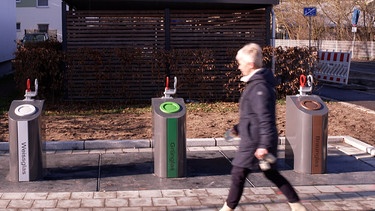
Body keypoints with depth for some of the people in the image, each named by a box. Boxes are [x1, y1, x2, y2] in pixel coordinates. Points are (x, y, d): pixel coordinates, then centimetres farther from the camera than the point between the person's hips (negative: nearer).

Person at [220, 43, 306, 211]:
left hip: (254, 142, -10)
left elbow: (265, 119, -25)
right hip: (254, 139, 10)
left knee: (238, 173, 2)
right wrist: (239, 128, 26)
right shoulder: (256, 83, 11)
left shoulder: (259, 87, -21)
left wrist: (264, 145, -26)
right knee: (271, 173, 17)